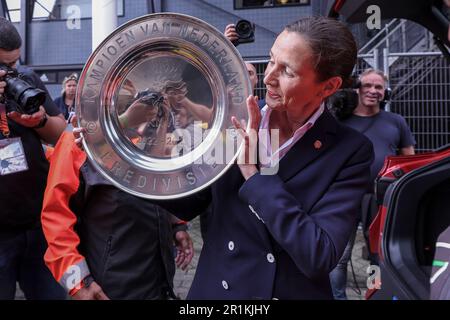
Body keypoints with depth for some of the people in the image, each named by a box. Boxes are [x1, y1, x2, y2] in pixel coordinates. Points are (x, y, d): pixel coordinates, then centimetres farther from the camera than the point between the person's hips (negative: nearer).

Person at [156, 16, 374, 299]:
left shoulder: (350, 151, -16)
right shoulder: (237, 120, -8)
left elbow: (320, 257, -25)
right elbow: (187, 206, -1)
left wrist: (253, 172, -26)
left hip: (292, 293, -3)